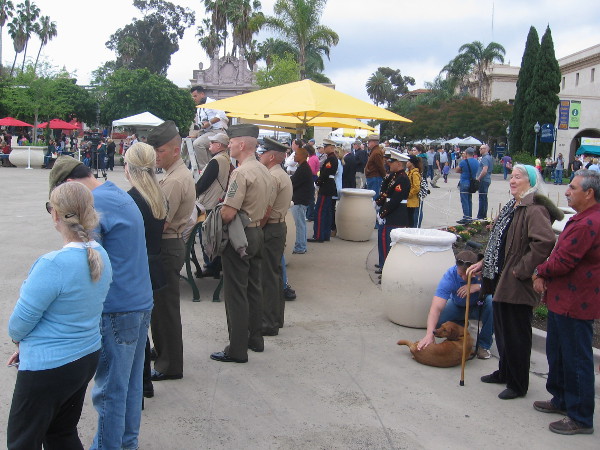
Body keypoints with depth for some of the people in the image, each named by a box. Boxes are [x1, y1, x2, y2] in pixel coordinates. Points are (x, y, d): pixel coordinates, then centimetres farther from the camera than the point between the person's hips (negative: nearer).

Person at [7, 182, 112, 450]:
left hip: (49, 368, -8)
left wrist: (17, 338, 8)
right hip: (87, 358, 8)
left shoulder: (53, 265, -27)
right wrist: (27, 345, 13)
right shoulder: (101, 256, -2)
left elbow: (21, 321, -16)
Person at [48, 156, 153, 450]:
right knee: (132, 381, 19)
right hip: (141, 302, 10)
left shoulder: (93, 206, -15)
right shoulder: (123, 196, 14)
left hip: (117, 310, -10)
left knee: (110, 389, 3)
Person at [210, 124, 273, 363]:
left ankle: (237, 349, 5)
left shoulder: (241, 173, -20)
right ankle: (255, 339, 28)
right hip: (257, 233, 9)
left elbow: (228, 214, -24)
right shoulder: (265, 172, 9)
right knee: (253, 288, 17)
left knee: (236, 293, -2)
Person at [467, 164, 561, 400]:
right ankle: (504, 372, 38)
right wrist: (483, 263, 15)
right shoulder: (512, 206, 14)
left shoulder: (535, 209, -19)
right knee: (502, 330, 21)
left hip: (518, 284, -10)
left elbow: (545, 242, -33)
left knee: (516, 335, 3)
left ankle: (518, 385, 18)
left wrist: (522, 270, -26)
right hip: (501, 280, 10)